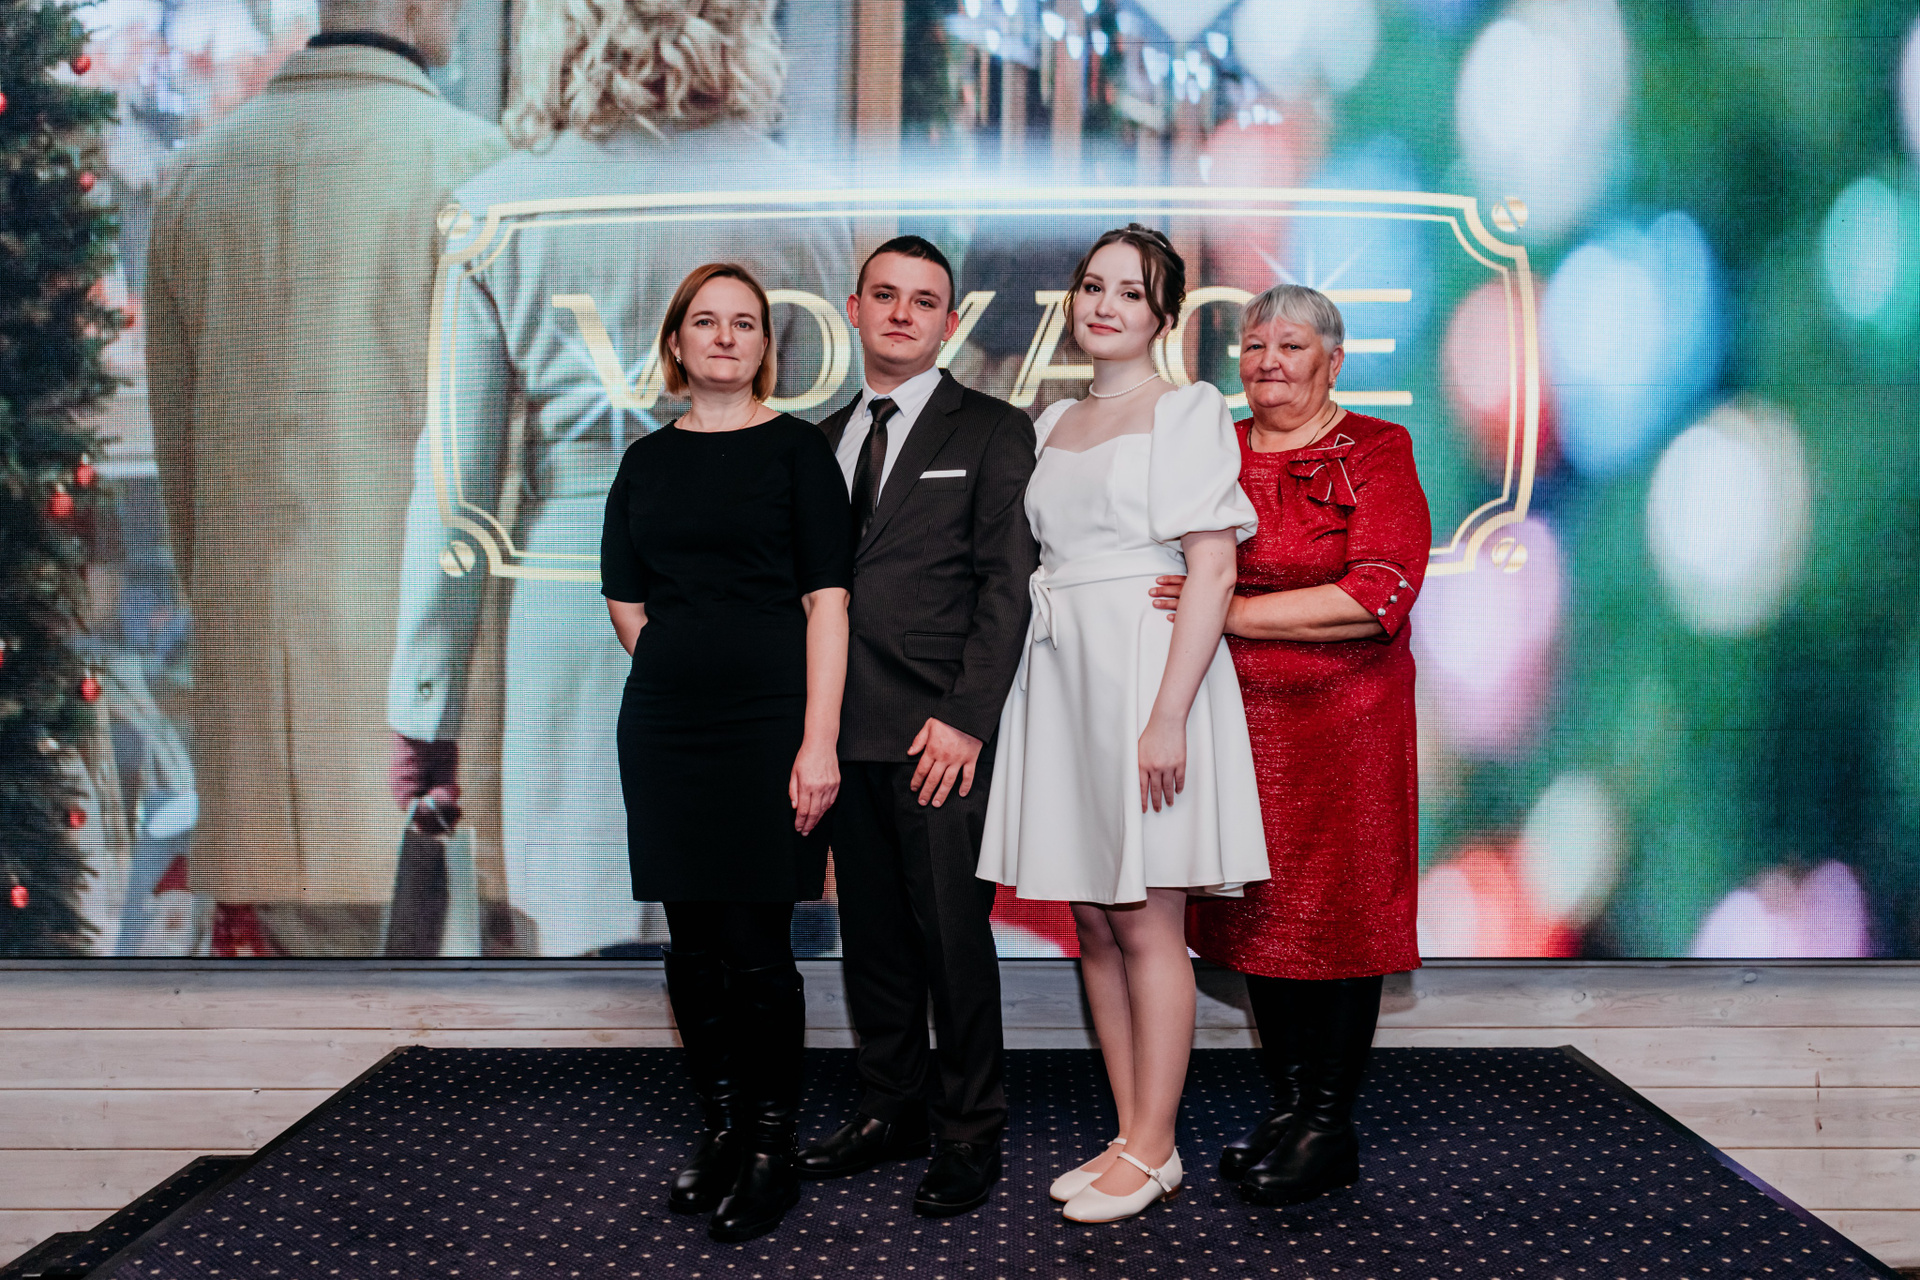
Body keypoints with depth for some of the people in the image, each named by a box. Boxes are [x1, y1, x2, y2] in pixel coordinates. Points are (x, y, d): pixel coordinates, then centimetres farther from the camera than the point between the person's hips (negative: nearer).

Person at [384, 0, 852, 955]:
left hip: (568, 597, 1)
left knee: (579, 940, 10)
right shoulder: (798, 207, -2)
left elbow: (457, 482, -1)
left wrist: (428, 706, 6)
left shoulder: (497, 208, 0)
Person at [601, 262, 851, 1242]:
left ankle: (771, 1149, 11)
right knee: (693, 943, 9)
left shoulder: (796, 450, 0)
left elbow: (826, 602, -7)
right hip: (665, 729, 4)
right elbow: (625, 601, 17)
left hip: (768, 724, -4)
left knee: (756, 947, -3)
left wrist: (818, 739, -14)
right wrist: (684, 676, 8)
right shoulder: (647, 461, 12)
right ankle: (721, 1127, 24)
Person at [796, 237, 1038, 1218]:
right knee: (870, 932, 13)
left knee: (952, 936, 0)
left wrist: (965, 718, -14)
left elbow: (1007, 585, -6)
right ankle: (891, 1109, 27)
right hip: (848, 731, 6)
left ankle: (969, 1135, 15)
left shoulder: (993, 432, 0)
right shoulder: (825, 439, 17)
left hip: (939, 733, -5)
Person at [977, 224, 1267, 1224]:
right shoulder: (1051, 425, 18)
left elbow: (1212, 571, -11)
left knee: (1145, 924, -2)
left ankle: (1153, 1152, 9)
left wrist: (1167, 716, -19)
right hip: (1059, 680, 7)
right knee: (1093, 923, 9)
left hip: (1145, 669, -7)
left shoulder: (1189, 410, -2)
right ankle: (1131, 1138, 19)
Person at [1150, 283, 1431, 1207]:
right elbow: (1182, 581, 20)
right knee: (1260, 912, 9)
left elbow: (1379, 596, -15)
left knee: (1337, 911, 2)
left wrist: (1233, 612, -16)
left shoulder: (1374, 453, -3)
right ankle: (1287, 1105, 23)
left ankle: (1329, 1130, 14)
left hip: (1343, 724, -4)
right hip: (1237, 720, 5)